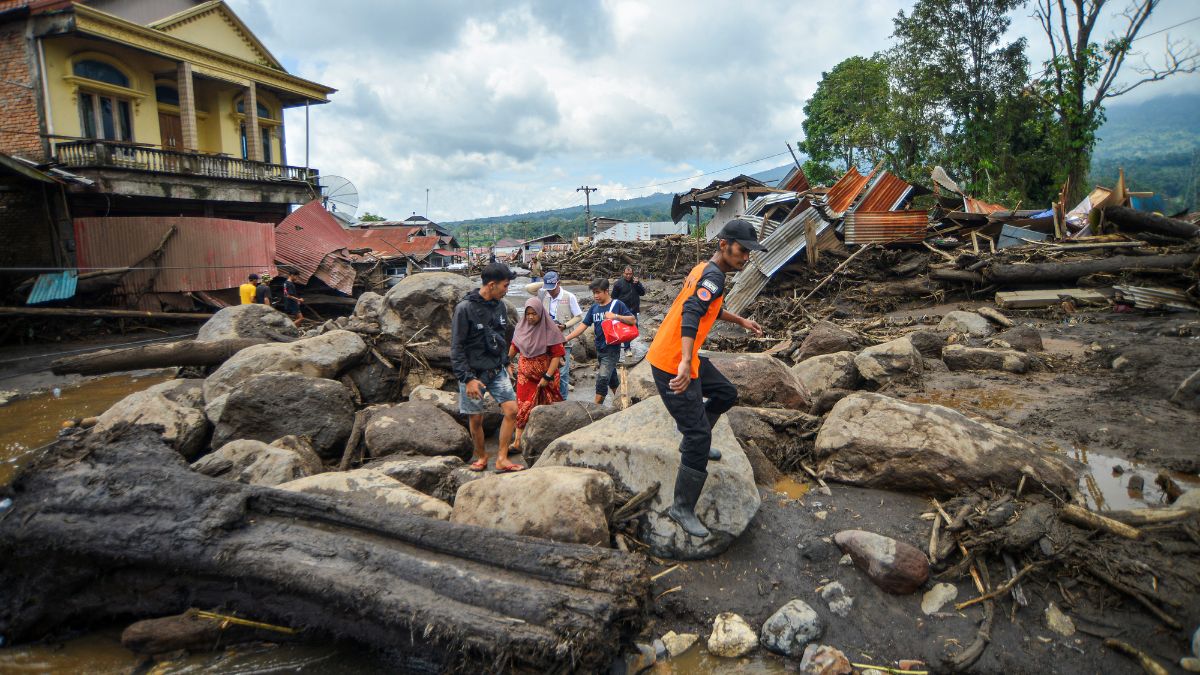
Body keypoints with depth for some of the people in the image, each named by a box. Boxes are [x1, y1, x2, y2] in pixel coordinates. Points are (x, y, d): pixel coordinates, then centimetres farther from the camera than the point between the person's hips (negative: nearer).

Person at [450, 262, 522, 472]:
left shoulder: (500, 306, 5)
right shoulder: (465, 309, -14)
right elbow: (456, 348, -14)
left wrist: (505, 364, 16)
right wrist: (467, 378, -18)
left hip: (497, 371, 5)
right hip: (473, 374, -5)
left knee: (511, 410, -7)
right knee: (476, 418, 5)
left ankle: (502, 459, 4)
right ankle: (481, 456, 29)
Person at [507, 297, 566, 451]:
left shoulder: (550, 330, -14)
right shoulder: (522, 327, 0)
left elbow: (557, 355, -15)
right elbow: (514, 346, 17)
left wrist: (547, 376, -17)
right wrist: (508, 362, 23)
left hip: (545, 374, -3)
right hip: (525, 374, 3)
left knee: (544, 408, 8)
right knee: (524, 406, -3)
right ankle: (518, 440, -2)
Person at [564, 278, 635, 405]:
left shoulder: (617, 304, -9)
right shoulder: (594, 307, 6)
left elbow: (632, 320, -11)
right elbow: (583, 326, 6)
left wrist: (615, 316, -24)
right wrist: (566, 338, -2)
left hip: (612, 348, -6)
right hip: (599, 349, 6)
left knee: (603, 378, -13)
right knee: (611, 377, 18)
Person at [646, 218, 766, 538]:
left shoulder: (705, 269, 12)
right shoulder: (713, 277, -18)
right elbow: (690, 314, -36)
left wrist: (741, 321, 41)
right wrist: (685, 362, -49)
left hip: (685, 358, 10)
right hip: (672, 365, -10)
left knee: (726, 394, 25)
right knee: (698, 437, -8)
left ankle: (694, 441, 40)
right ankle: (682, 509, 2)